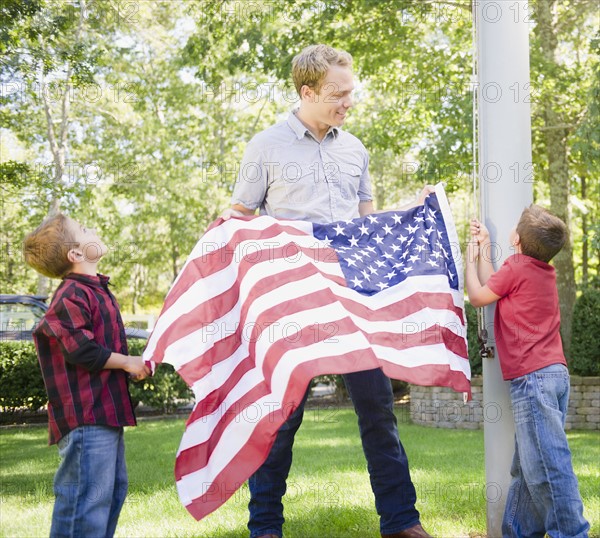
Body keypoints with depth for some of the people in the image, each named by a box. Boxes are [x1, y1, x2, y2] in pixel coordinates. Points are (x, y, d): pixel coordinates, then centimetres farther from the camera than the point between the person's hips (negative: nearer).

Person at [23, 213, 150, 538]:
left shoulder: (95, 290, 17)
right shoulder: (72, 296, -15)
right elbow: (82, 352, -22)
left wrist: (133, 365, 8)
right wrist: (128, 363, -8)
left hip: (105, 412, 10)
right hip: (87, 416, -10)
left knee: (112, 488, 18)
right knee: (89, 497, -8)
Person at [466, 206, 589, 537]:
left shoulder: (516, 267, -9)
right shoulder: (545, 271, 15)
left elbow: (477, 297, 4)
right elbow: (493, 287, 22)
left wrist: (471, 259, 18)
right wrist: (483, 249, 30)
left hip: (532, 377, -10)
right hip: (555, 373, 10)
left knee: (545, 464, -10)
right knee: (528, 465, 13)